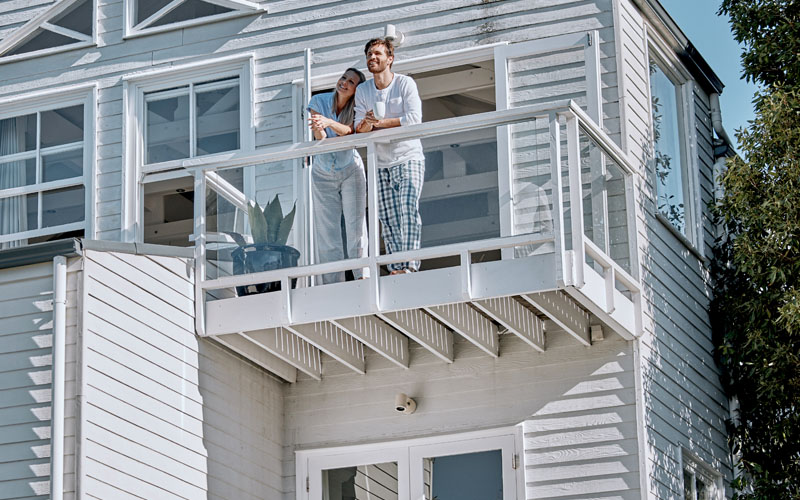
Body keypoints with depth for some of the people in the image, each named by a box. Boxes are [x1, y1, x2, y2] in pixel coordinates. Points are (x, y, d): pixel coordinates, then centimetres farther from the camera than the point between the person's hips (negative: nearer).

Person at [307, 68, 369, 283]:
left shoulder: (355, 109, -12)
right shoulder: (319, 101, -11)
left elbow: (349, 131, -30)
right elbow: (320, 138, -20)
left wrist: (328, 122, -49)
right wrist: (319, 129, -44)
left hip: (350, 170, -1)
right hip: (323, 174, 1)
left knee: (355, 224, -9)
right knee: (327, 228, 0)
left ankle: (362, 275, -8)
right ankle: (333, 283, 2)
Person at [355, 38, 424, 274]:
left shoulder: (405, 83, -5)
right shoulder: (362, 90, 8)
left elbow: (414, 119, -15)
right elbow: (359, 129, 4)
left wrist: (380, 123, -12)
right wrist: (366, 123, -20)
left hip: (408, 158, -4)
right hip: (381, 164, 4)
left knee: (408, 211, -17)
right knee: (387, 219, -1)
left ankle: (410, 265, -21)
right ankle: (396, 268, 0)